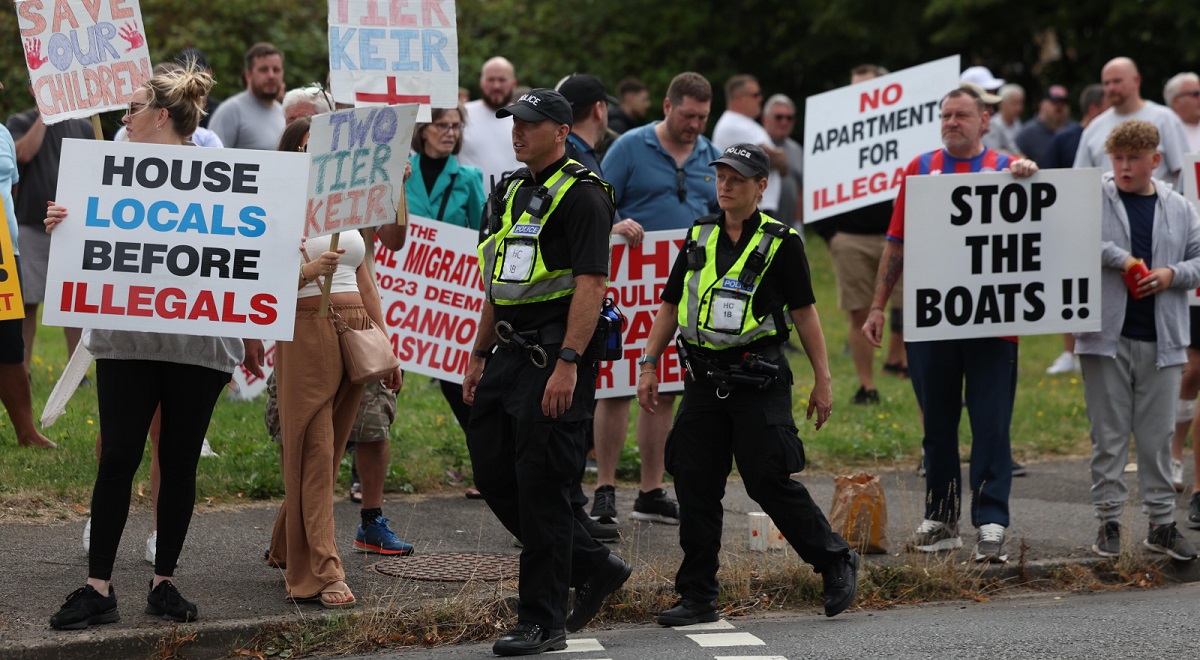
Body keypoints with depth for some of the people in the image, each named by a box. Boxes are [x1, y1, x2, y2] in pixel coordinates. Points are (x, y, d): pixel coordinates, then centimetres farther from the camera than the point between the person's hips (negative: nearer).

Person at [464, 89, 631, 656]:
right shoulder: (512, 193, 17)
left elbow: (591, 284, -18)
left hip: (555, 357, -9)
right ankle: (593, 567, 22)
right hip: (511, 353, 9)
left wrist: (567, 363, -25)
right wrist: (480, 355, 20)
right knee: (493, 474, 9)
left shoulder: (582, 195, -10)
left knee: (541, 487, -7)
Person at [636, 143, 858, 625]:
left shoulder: (781, 242, -2)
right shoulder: (699, 237, 11)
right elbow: (670, 305, 16)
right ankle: (697, 597, 8)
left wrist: (822, 380, -3)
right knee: (695, 485, 2)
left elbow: (804, 312, -1)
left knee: (769, 481, -8)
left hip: (758, 381, -5)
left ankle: (836, 562, 11)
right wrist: (649, 365, 9)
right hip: (704, 381, 5)